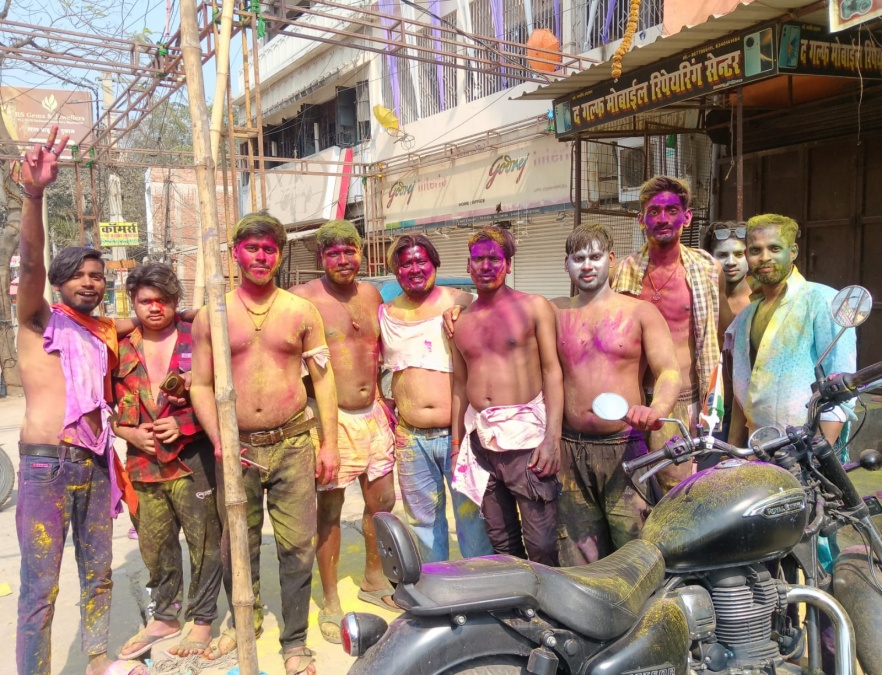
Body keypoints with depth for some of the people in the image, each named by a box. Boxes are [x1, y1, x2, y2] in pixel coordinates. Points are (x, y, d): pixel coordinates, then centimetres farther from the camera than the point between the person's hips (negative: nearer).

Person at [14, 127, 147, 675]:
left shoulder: (107, 333, 15)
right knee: (40, 588, -2)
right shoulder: (39, 320, 0)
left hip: (96, 463, 6)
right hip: (46, 463, -6)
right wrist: (34, 195, -35)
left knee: (99, 572, 17)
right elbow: (30, 261, -19)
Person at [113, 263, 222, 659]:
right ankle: (164, 618, 35)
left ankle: (201, 620, 22)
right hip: (144, 463, 4)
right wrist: (133, 434, -6)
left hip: (193, 458, -4)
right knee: (155, 546, 15)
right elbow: (110, 409, 12)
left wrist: (184, 424, -13)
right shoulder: (122, 351, 7)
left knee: (203, 541, 4)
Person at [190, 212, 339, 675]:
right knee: (236, 546, 12)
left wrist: (329, 444, -1)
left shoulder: (301, 311, 3)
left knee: (297, 547, 3)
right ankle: (245, 619, 38)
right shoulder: (211, 316, 3)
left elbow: (322, 378, 4)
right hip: (237, 448, 1)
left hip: (292, 445, 0)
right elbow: (201, 385, 4)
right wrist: (218, 441, -9)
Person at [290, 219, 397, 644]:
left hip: (372, 414, 6)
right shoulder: (304, 298, -9)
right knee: (329, 509, 3)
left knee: (382, 500, 15)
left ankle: (374, 580, 38)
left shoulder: (371, 295, 9)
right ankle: (330, 604, 20)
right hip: (330, 417, -6)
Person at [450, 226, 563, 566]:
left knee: (542, 544, -5)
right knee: (501, 543, 12)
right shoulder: (461, 321, 15)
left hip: (525, 435, -4)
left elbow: (552, 371, -4)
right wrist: (457, 443, 15)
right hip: (480, 439, 5)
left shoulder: (534, 307, 1)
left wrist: (552, 436, -13)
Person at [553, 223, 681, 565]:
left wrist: (657, 409, -28)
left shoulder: (641, 312, 3)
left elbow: (670, 371, -7)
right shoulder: (555, 312, 11)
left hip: (625, 448, -2)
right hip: (571, 450, 3)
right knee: (578, 562, 6)